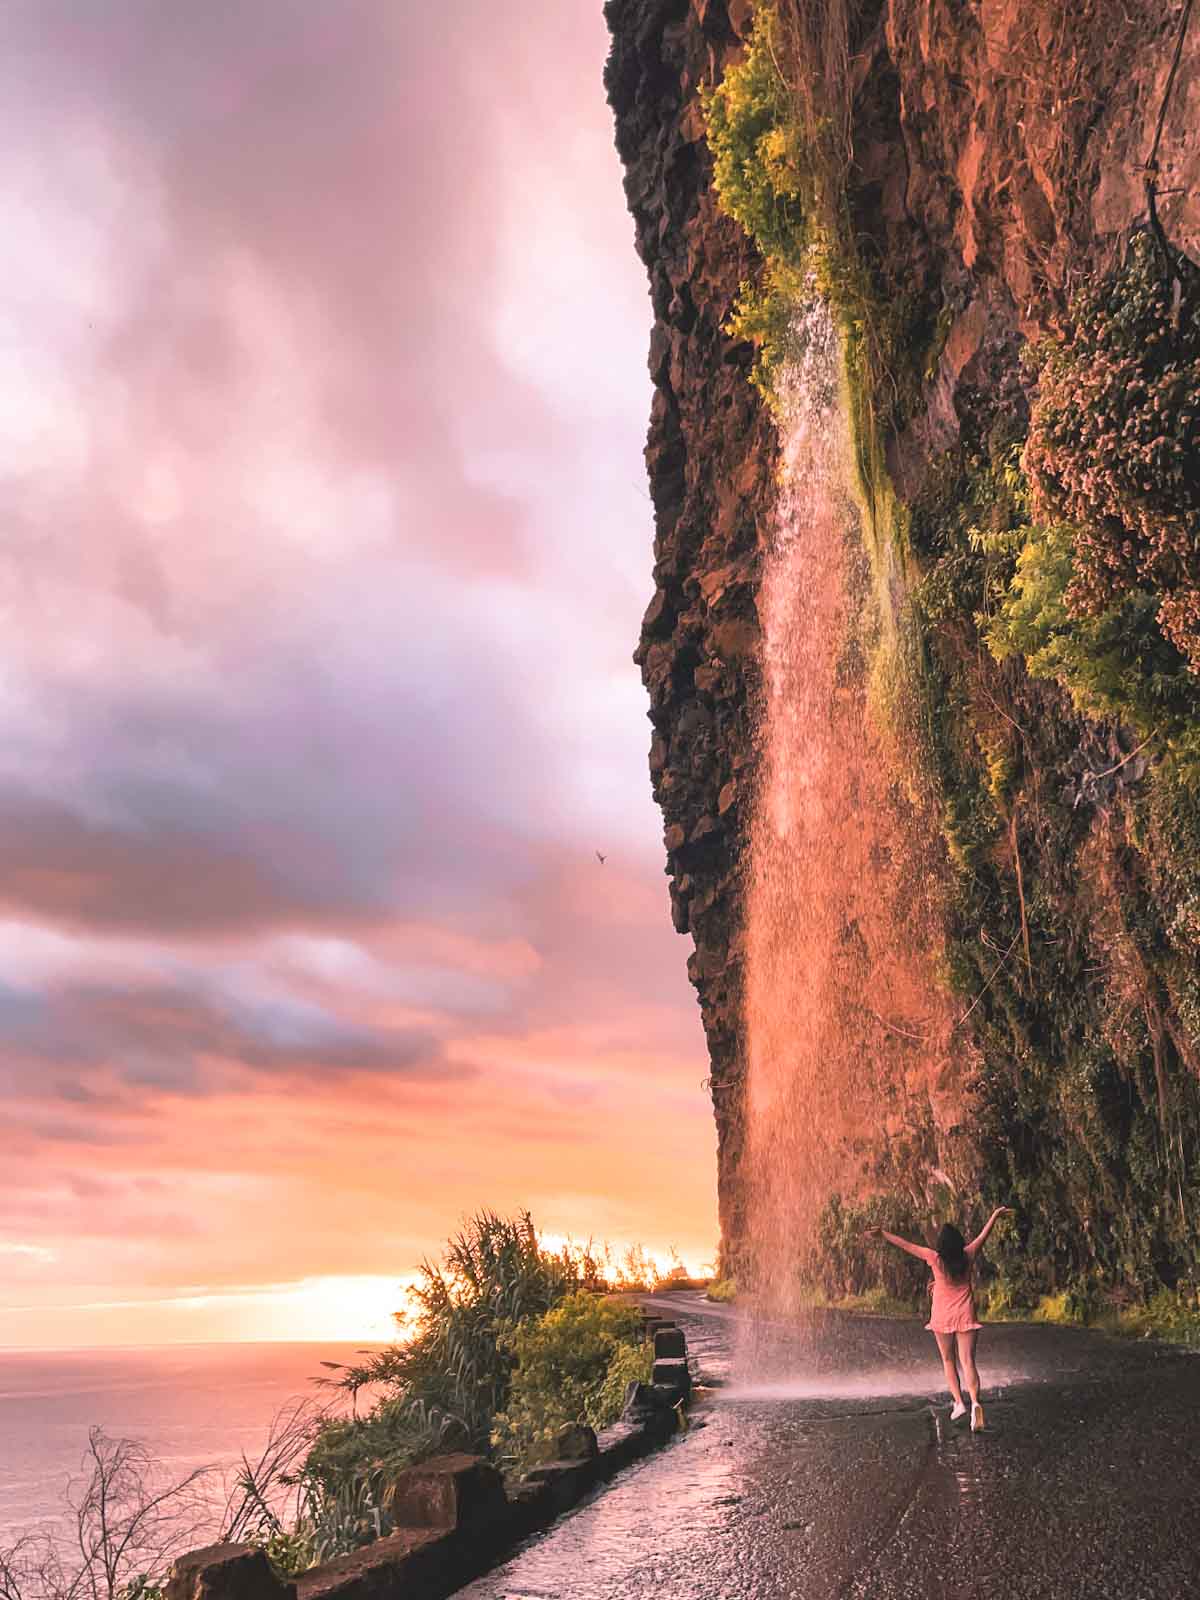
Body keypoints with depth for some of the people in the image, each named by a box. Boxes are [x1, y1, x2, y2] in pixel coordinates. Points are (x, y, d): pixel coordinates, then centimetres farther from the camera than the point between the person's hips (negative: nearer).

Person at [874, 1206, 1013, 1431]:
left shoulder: (935, 1259, -12)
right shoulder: (968, 1256, -5)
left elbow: (905, 1245, -8)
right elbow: (983, 1235, 10)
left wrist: (883, 1233, 1)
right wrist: (995, 1215, 24)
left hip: (942, 1318, -1)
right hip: (966, 1317, 1)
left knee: (948, 1361, 17)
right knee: (968, 1362, -2)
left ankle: (958, 1402, 10)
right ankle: (975, 1402, -23)